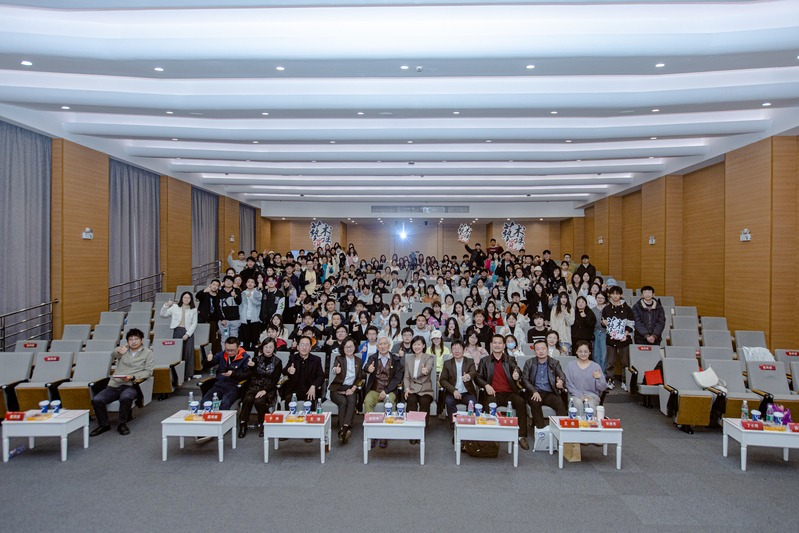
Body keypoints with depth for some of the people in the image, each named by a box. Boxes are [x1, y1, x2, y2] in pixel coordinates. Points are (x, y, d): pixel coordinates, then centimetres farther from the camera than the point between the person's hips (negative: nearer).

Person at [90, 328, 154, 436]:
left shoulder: (148, 353, 11)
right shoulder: (124, 349, 18)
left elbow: (148, 372, 2)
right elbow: (115, 353, -8)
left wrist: (132, 377, -15)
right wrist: (119, 351, -34)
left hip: (131, 386, -4)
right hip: (114, 384, 4)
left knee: (125, 397, -36)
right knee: (97, 400, -19)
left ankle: (122, 424, -14)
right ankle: (103, 425, 2)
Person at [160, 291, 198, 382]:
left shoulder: (193, 310, 8)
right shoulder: (175, 307, 9)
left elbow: (194, 324, 5)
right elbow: (163, 314, 8)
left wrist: (187, 334, -6)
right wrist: (166, 305, -8)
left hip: (188, 332, 0)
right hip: (177, 331, 0)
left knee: (188, 353, -2)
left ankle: (187, 374, 7)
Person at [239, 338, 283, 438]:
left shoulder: (277, 362, 4)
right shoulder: (256, 359, 9)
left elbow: (275, 380, -2)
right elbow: (249, 377, 3)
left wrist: (265, 391, -17)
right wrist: (251, 367, -16)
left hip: (269, 389, -2)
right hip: (254, 387, 2)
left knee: (259, 401, -31)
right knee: (248, 399, -30)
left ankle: (263, 424, -8)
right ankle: (243, 424, -14)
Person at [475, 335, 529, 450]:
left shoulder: (510, 360, 16)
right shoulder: (484, 361, 16)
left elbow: (517, 370, -3)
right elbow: (477, 377, 11)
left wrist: (517, 375, -29)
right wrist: (486, 385, -10)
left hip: (509, 393, 1)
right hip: (493, 393, -1)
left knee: (521, 402, -30)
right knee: (489, 403, -35)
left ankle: (522, 436, -23)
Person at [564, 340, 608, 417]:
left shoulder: (596, 367, 7)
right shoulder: (570, 365, 8)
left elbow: (602, 388, 4)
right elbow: (569, 384, 1)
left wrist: (599, 378, -18)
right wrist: (580, 396, -12)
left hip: (592, 394, 0)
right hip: (575, 394, 0)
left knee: (590, 405, -33)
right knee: (578, 403, -33)